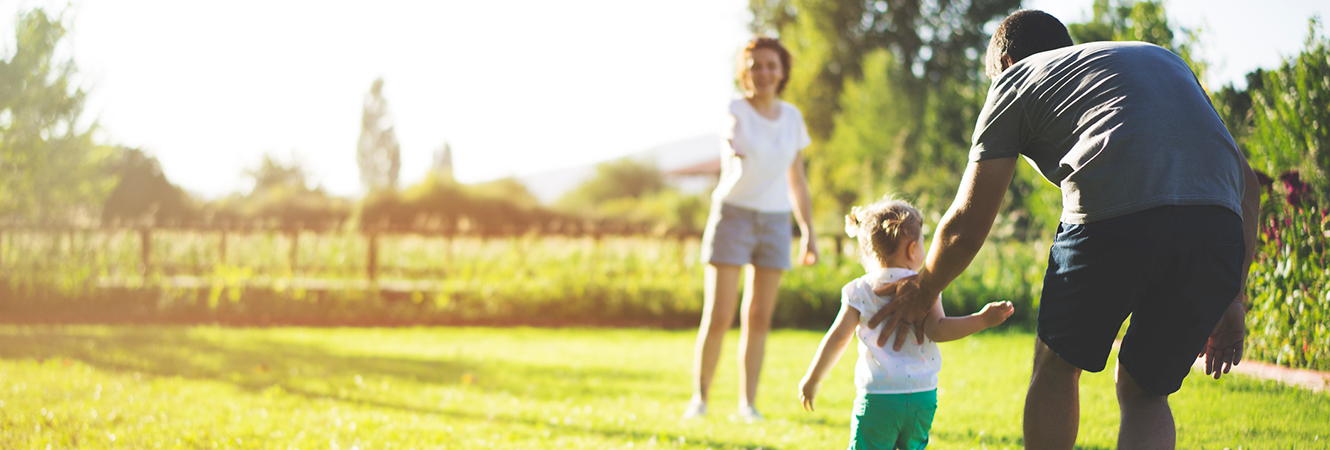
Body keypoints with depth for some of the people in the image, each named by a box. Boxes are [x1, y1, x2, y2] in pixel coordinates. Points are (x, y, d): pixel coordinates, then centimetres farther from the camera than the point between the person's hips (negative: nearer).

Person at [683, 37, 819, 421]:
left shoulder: (791, 117, 6)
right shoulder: (735, 111, -8)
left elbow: (796, 179, 13)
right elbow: (733, 150, -30)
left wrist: (808, 232, 10)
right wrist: (737, 152, -54)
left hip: (774, 221, 4)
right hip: (733, 215, -4)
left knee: (759, 319, 4)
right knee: (718, 318, -7)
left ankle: (747, 403, 10)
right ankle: (699, 398, 6)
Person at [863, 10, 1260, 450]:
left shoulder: (1014, 80, 24)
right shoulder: (1160, 56, 38)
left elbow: (967, 225, 23)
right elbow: (1247, 186, 31)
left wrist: (922, 292, 42)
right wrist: (1231, 299, 33)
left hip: (1112, 216, -4)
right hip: (1218, 223, 4)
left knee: (1057, 365, 23)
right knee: (1143, 393, 21)